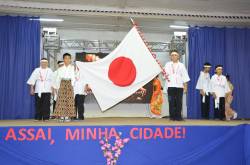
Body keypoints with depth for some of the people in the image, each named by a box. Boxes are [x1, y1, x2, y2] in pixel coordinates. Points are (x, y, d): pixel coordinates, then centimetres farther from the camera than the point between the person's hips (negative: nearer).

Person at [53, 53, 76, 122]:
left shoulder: (72, 68, 8)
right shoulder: (60, 69, 10)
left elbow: (73, 77, 3)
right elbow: (57, 79, 10)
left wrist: (72, 85, -8)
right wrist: (56, 87, 5)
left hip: (69, 84, -1)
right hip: (62, 84, 1)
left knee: (69, 100, -4)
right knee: (61, 100, -4)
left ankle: (67, 116, 0)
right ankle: (62, 116, 0)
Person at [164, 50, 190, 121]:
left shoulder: (181, 65, 12)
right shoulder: (168, 65, 12)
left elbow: (184, 76, 9)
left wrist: (185, 86, 3)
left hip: (179, 86, 1)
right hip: (170, 86, 0)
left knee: (179, 102, -1)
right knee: (171, 102, -2)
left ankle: (178, 116, 7)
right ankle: (172, 116, 5)